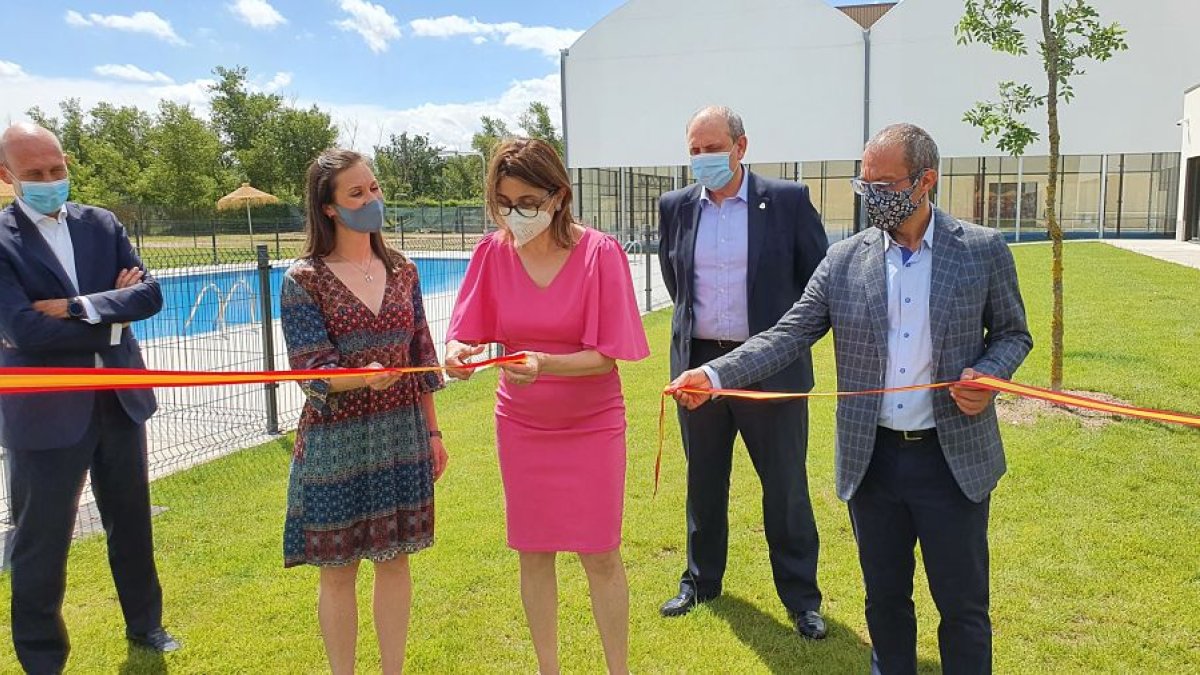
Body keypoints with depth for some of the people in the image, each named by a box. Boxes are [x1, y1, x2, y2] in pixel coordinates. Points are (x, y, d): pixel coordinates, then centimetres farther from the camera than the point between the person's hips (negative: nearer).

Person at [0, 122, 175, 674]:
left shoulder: (101, 225, 3)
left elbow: (151, 294, -6)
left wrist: (79, 306, -18)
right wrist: (111, 315, -13)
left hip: (120, 399, 4)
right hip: (46, 412, -4)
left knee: (131, 521, 18)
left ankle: (145, 624, 38)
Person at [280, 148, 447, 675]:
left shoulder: (401, 270, 4)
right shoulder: (303, 279, -8)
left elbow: (420, 356, 9)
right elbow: (311, 369, -13)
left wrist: (432, 432, 9)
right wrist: (363, 377, -33)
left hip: (401, 436, 4)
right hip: (337, 439, -3)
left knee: (395, 559, 13)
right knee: (338, 567, 9)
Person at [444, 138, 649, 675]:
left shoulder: (599, 253, -17)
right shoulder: (493, 253, -8)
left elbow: (608, 355, -17)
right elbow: (466, 335, -4)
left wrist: (546, 365, -34)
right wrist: (458, 354, -28)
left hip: (591, 424, -3)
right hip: (521, 425, 3)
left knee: (600, 554, 6)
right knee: (534, 553, 12)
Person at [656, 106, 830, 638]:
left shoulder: (787, 200, -7)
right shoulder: (676, 206, 3)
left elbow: (821, 278, 1)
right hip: (699, 363, 4)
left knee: (786, 486, 6)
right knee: (703, 480, 16)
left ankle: (801, 596, 23)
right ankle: (701, 579, 35)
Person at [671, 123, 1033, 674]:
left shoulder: (983, 251, -4)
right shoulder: (844, 260, -1)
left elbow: (1012, 333, 6)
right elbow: (790, 334, -4)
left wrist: (988, 375, -16)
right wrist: (716, 374, -17)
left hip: (953, 459, -2)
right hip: (870, 460, 2)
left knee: (963, 604, 11)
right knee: (885, 597, 18)